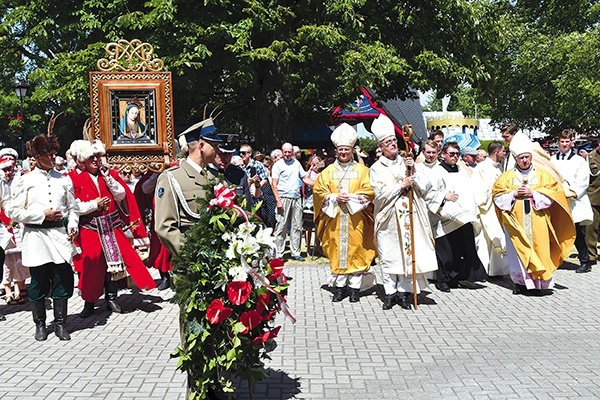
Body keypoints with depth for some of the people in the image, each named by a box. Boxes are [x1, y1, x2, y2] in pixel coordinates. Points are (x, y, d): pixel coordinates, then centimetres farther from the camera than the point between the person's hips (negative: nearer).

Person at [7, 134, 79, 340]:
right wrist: (42, 215, -9)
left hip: (60, 235, 2)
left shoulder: (64, 180, 10)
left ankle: (60, 323, 15)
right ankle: (40, 325, 20)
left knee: (63, 280, 2)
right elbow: (13, 212, -1)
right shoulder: (25, 181, 2)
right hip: (36, 237, -2)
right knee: (39, 283, 5)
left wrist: (72, 224, -4)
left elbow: (73, 208, 15)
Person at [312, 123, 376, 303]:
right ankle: (340, 286, 9)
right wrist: (335, 197, -9)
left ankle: (355, 287, 6)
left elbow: (369, 191, -1)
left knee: (355, 250, -1)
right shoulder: (328, 171, 10)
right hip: (334, 218, 1)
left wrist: (351, 198, -12)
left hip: (355, 219, -1)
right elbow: (318, 190, 5)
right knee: (337, 251, 2)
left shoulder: (361, 170, 6)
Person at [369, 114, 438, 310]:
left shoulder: (407, 163, 12)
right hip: (389, 219, -2)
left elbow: (426, 185, 3)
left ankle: (404, 291, 9)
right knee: (389, 256, 2)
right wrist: (401, 186, -14)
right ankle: (390, 293, 10)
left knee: (408, 253, 0)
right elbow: (380, 193, -10)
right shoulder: (376, 168, 3)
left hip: (409, 218, 2)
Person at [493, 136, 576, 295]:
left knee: (539, 249, -5)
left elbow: (551, 196, 2)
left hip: (537, 222, 0)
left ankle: (541, 282, 1)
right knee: (519, 251, -2)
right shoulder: (507, 177, 9)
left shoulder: (542, 175, 10)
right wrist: (514, 194, -11)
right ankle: (521, 282, 5)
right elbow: (498, 196, 4)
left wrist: (532, 194, -10)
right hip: (516, 222, 0)